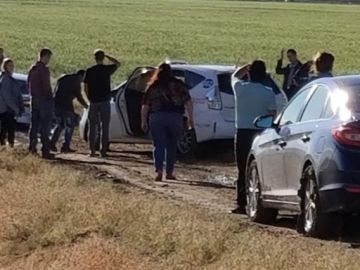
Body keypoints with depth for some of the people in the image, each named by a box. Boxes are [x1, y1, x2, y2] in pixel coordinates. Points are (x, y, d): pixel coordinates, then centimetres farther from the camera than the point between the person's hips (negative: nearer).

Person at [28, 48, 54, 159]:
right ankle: (45, 150, -6)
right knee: (45, 126, -5)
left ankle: (32, 148, 13)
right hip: (44, 100, -8)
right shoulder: (44, 69, -16)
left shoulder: (32, 69, 10)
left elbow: (28, 84, 16)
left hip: (34, 99, 8)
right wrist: (51, 98, -7)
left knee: (34, 125, 13)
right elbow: (46, 86, -18)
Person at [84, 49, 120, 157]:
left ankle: (92, 151, 4)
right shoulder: (107, 69, -4)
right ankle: (103, 151, -1)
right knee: (105, 128, 2)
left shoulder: (89, 71, 0)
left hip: (93, 102, 2)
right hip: (104, 102, -2)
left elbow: (86, 88, 3)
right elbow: (117, 64, 16)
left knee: (93, 128, 7)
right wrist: (107, 56, 16)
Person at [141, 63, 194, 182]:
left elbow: (145, 106, 4)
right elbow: (188, 102, -2)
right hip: (175, 117, 0)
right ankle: (169, 172, 13)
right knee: (171, 146, 11)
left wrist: (143, 121, 9)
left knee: (159, 146, 3)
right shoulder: (178, 85, 5)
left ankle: (159, 171, -13)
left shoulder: (153, 87, 7)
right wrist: (190, 118, 1)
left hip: (157, 118, 0)